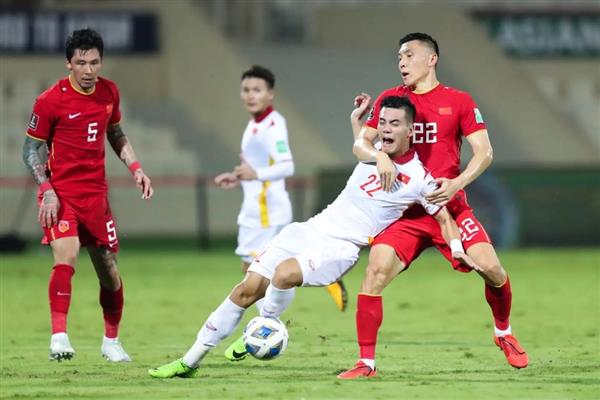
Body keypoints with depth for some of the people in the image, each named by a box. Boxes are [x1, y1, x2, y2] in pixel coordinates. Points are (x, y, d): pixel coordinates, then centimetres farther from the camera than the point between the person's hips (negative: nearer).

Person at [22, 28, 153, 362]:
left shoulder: (109, 92, 4)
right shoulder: (51, 100, -12)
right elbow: (32, 150, -4)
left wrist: (135, 168, 7)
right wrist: (46, 190, -16)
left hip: (96, 193, 5)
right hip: (61, 193, -5)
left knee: (109, 270, 10)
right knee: (66, 256, -26)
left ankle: (112, 341, 28)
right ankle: (59, 337, -27)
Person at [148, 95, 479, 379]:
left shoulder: (419, 179, -9)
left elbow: (444, 217, 1)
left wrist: (457, 248, -13)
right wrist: (356, 120, 17)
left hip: (340, 248, -5)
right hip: (312, 230, 5)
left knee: (284, 274, -34)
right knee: (247, 289, -3)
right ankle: (190, 360, 4)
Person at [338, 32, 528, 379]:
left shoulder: (459, 101, 3)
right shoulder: (389, 99, 9)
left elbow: (484, 152, -1)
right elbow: (360, 144, 3)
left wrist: (457, 183, -18)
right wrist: (379, 156, -20)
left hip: (449, 206, -1)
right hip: (404, 210, 1)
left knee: (491, 267, -15)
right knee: (376, 270, -19)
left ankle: (504, 334, 16)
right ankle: (366, 362, -11)